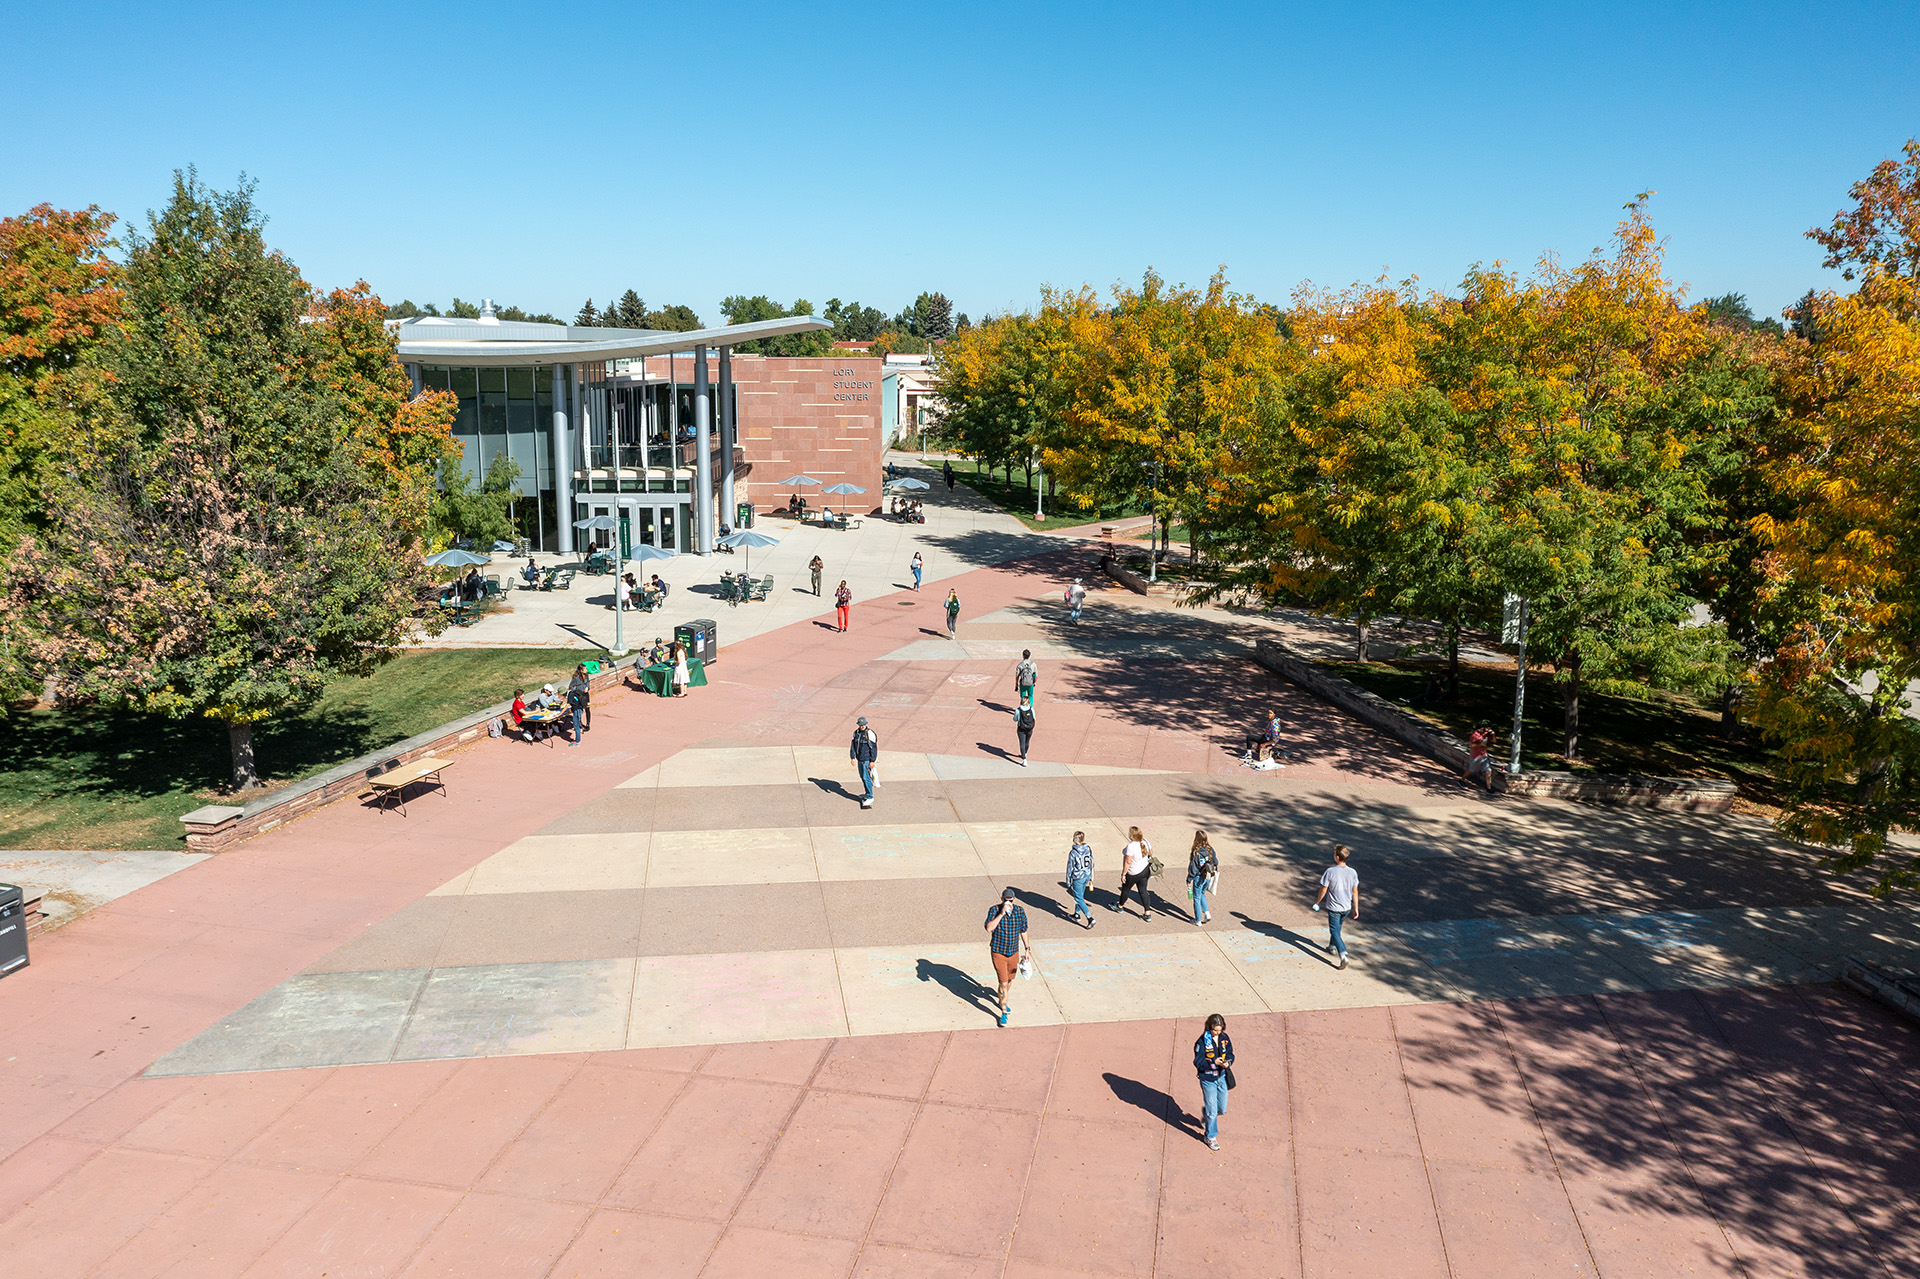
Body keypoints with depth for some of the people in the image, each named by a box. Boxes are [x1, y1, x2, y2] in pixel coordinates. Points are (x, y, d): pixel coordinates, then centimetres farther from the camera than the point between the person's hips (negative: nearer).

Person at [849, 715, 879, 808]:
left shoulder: (870, 733, -16)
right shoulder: (856, 732, 5)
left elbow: (873, 748, -15)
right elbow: (853, 745, 8)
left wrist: (872, 761, -17)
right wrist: (852, 757, 0)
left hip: (867, 760, -7)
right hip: (859, 759, 7)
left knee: (866, 777, -9)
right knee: (862, 777, 16)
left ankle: (870, 797, -3)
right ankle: (868, 793, 31)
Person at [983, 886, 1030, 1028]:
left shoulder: (1020, 911, -7)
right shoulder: (994, 910, -16)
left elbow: (1023, 931, 6)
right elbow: (989, 928, -31)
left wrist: (1026, 949, 10)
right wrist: (1001, 914, -35)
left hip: (1014, 952, 4)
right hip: (998, 953, -4)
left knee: (1010, 980, 20)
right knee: (1003, 983, -6)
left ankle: (1002, 1001, 47)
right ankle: (1004, 1012, 8)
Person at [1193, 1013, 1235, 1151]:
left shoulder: (1225, 1038, -4)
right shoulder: (1202, 1042, -19)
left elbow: (1230, 1055, 5)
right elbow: (1198, 1063, -16)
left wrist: (1228, 1062, -18)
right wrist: (1214, 1063, -28)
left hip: (1222, 1077, 5)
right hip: (1208, 1080, -5)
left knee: (1222, 1109, 16)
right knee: (1212, 1112, 2)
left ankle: (1206, 1113, 48)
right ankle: (1211, 1137, 24)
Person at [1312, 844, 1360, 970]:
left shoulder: (1330, 871, -20)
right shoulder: (1353, 872, -8)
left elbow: (1323, 890, -11)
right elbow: (1355, 892, -1)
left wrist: (1317, 903, 4)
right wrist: (1356, 908, 9)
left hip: (1333, 907, -5)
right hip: (1347, 907, 5)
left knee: (1334, 931, 2)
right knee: (1337, 928, 27)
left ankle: (1343, 955, -13)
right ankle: (1332, 946, 45)